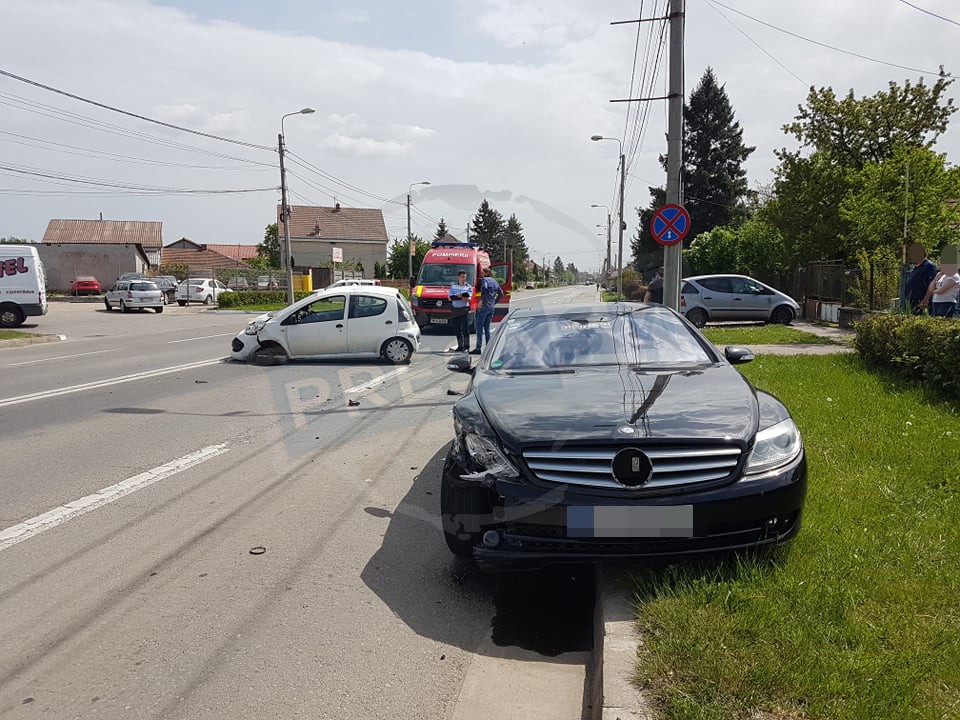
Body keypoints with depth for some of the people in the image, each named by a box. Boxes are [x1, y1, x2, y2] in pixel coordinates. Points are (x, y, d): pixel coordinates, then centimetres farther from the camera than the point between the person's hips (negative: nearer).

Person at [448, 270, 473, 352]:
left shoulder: (468, 287, 5)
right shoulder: (453, 286, 11)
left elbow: (467, 296, -14)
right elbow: (449, 297, -2)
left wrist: (455, 296, -13)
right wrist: (462, 297, -11)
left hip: (464, 310, -3)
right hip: (455, 311, 3)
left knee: (465, 329, -6)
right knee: (457, 330, 7)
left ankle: (466, 346, 0)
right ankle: (460, 346, 15)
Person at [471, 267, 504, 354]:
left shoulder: (485, 280, -8)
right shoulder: (495, 282, 15)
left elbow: (484, 288, -29)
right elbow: (501, 294, 19)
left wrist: (481, 300, -23)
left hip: (484, 307, -8)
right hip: (492, 307, 8)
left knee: (479, 328, -5)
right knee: (487, 328, 13)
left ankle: (478, 348, -7)